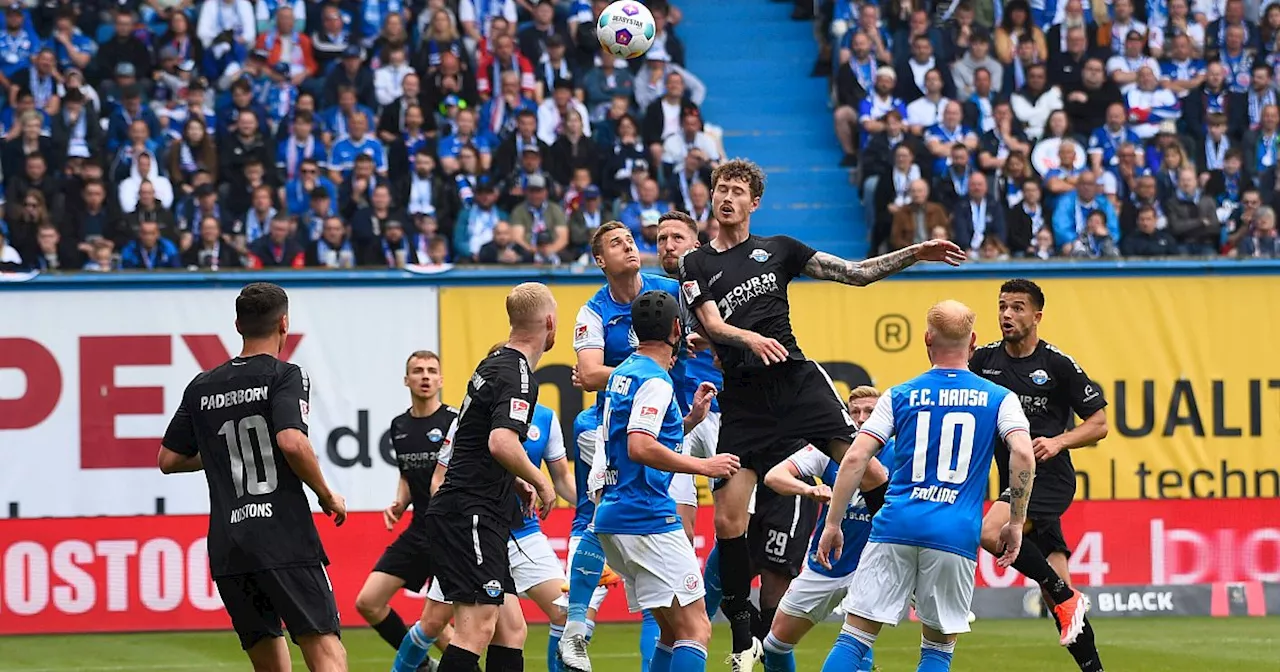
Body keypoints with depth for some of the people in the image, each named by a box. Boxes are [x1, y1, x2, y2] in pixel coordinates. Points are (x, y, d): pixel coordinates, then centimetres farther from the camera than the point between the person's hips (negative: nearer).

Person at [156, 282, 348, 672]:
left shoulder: (202, 388, 15)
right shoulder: (285, 376, -1)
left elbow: (168, 460, 20)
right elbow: (292, 442, -16)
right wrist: (327, 495, -2)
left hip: (226, 547, 5)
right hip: (283, 538, -5)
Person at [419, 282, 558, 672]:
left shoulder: (493, 366, 18)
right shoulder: (517, 375, -13)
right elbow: (501, 443, -29)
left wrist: (514, 483, 23)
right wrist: (540, 482, -13)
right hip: (472, 516, -10)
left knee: (511, 629, 8)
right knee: (477, 628, -17)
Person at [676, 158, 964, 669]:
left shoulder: (778, 249, 15)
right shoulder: (696, 266, 12)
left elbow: (856, 272, 15)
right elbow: (712, 325, -3)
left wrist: (915, 254, 4)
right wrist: (751, 339, -24)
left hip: (797, 380, 0)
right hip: (742, 396, 0)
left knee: (870, 473, -18)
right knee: (727, 518, -5)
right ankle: (743, 629, 10)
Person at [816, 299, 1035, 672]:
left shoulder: (899, 396, 10)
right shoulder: (999, 399, 8)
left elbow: (854, 459, 2)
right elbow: (1023, 455, -8)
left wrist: (833, 524, 8)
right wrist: (1015, 524, 1)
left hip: (895, 528, 0)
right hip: (956, 536, 0)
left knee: (854, 638, 3)